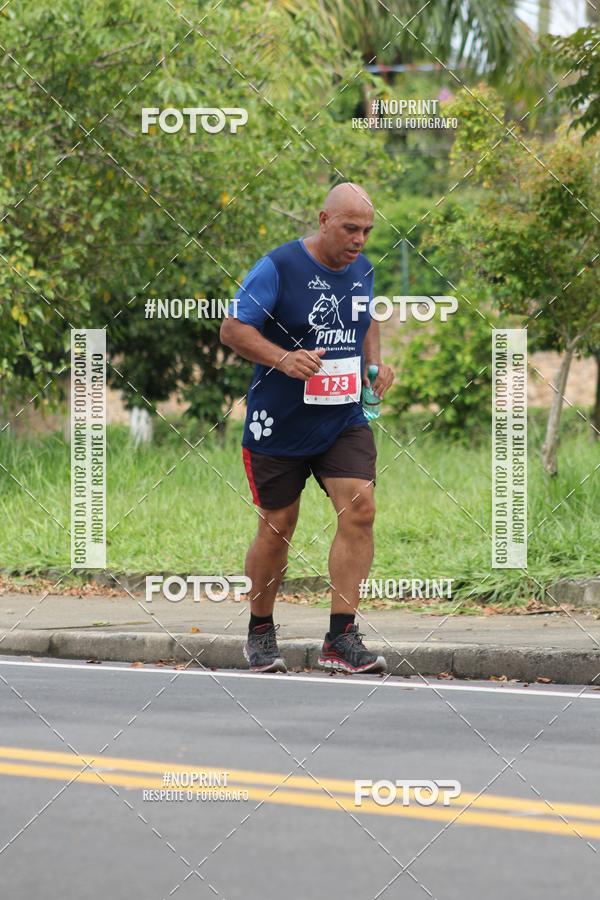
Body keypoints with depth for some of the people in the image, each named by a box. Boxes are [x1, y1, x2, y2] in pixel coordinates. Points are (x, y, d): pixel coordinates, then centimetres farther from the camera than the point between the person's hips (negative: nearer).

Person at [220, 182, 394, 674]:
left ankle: (341, 637, -13)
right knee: (277, 527, 5)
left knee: (360, 509, -15)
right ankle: (260, 631, 27)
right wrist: (283, 358, -27)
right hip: (279, 425, -4)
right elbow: (233, 328, -13)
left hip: (344, 420, 4)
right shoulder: (278, 267, -13)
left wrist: (375, 362, 5)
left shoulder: (362, 269, 6)